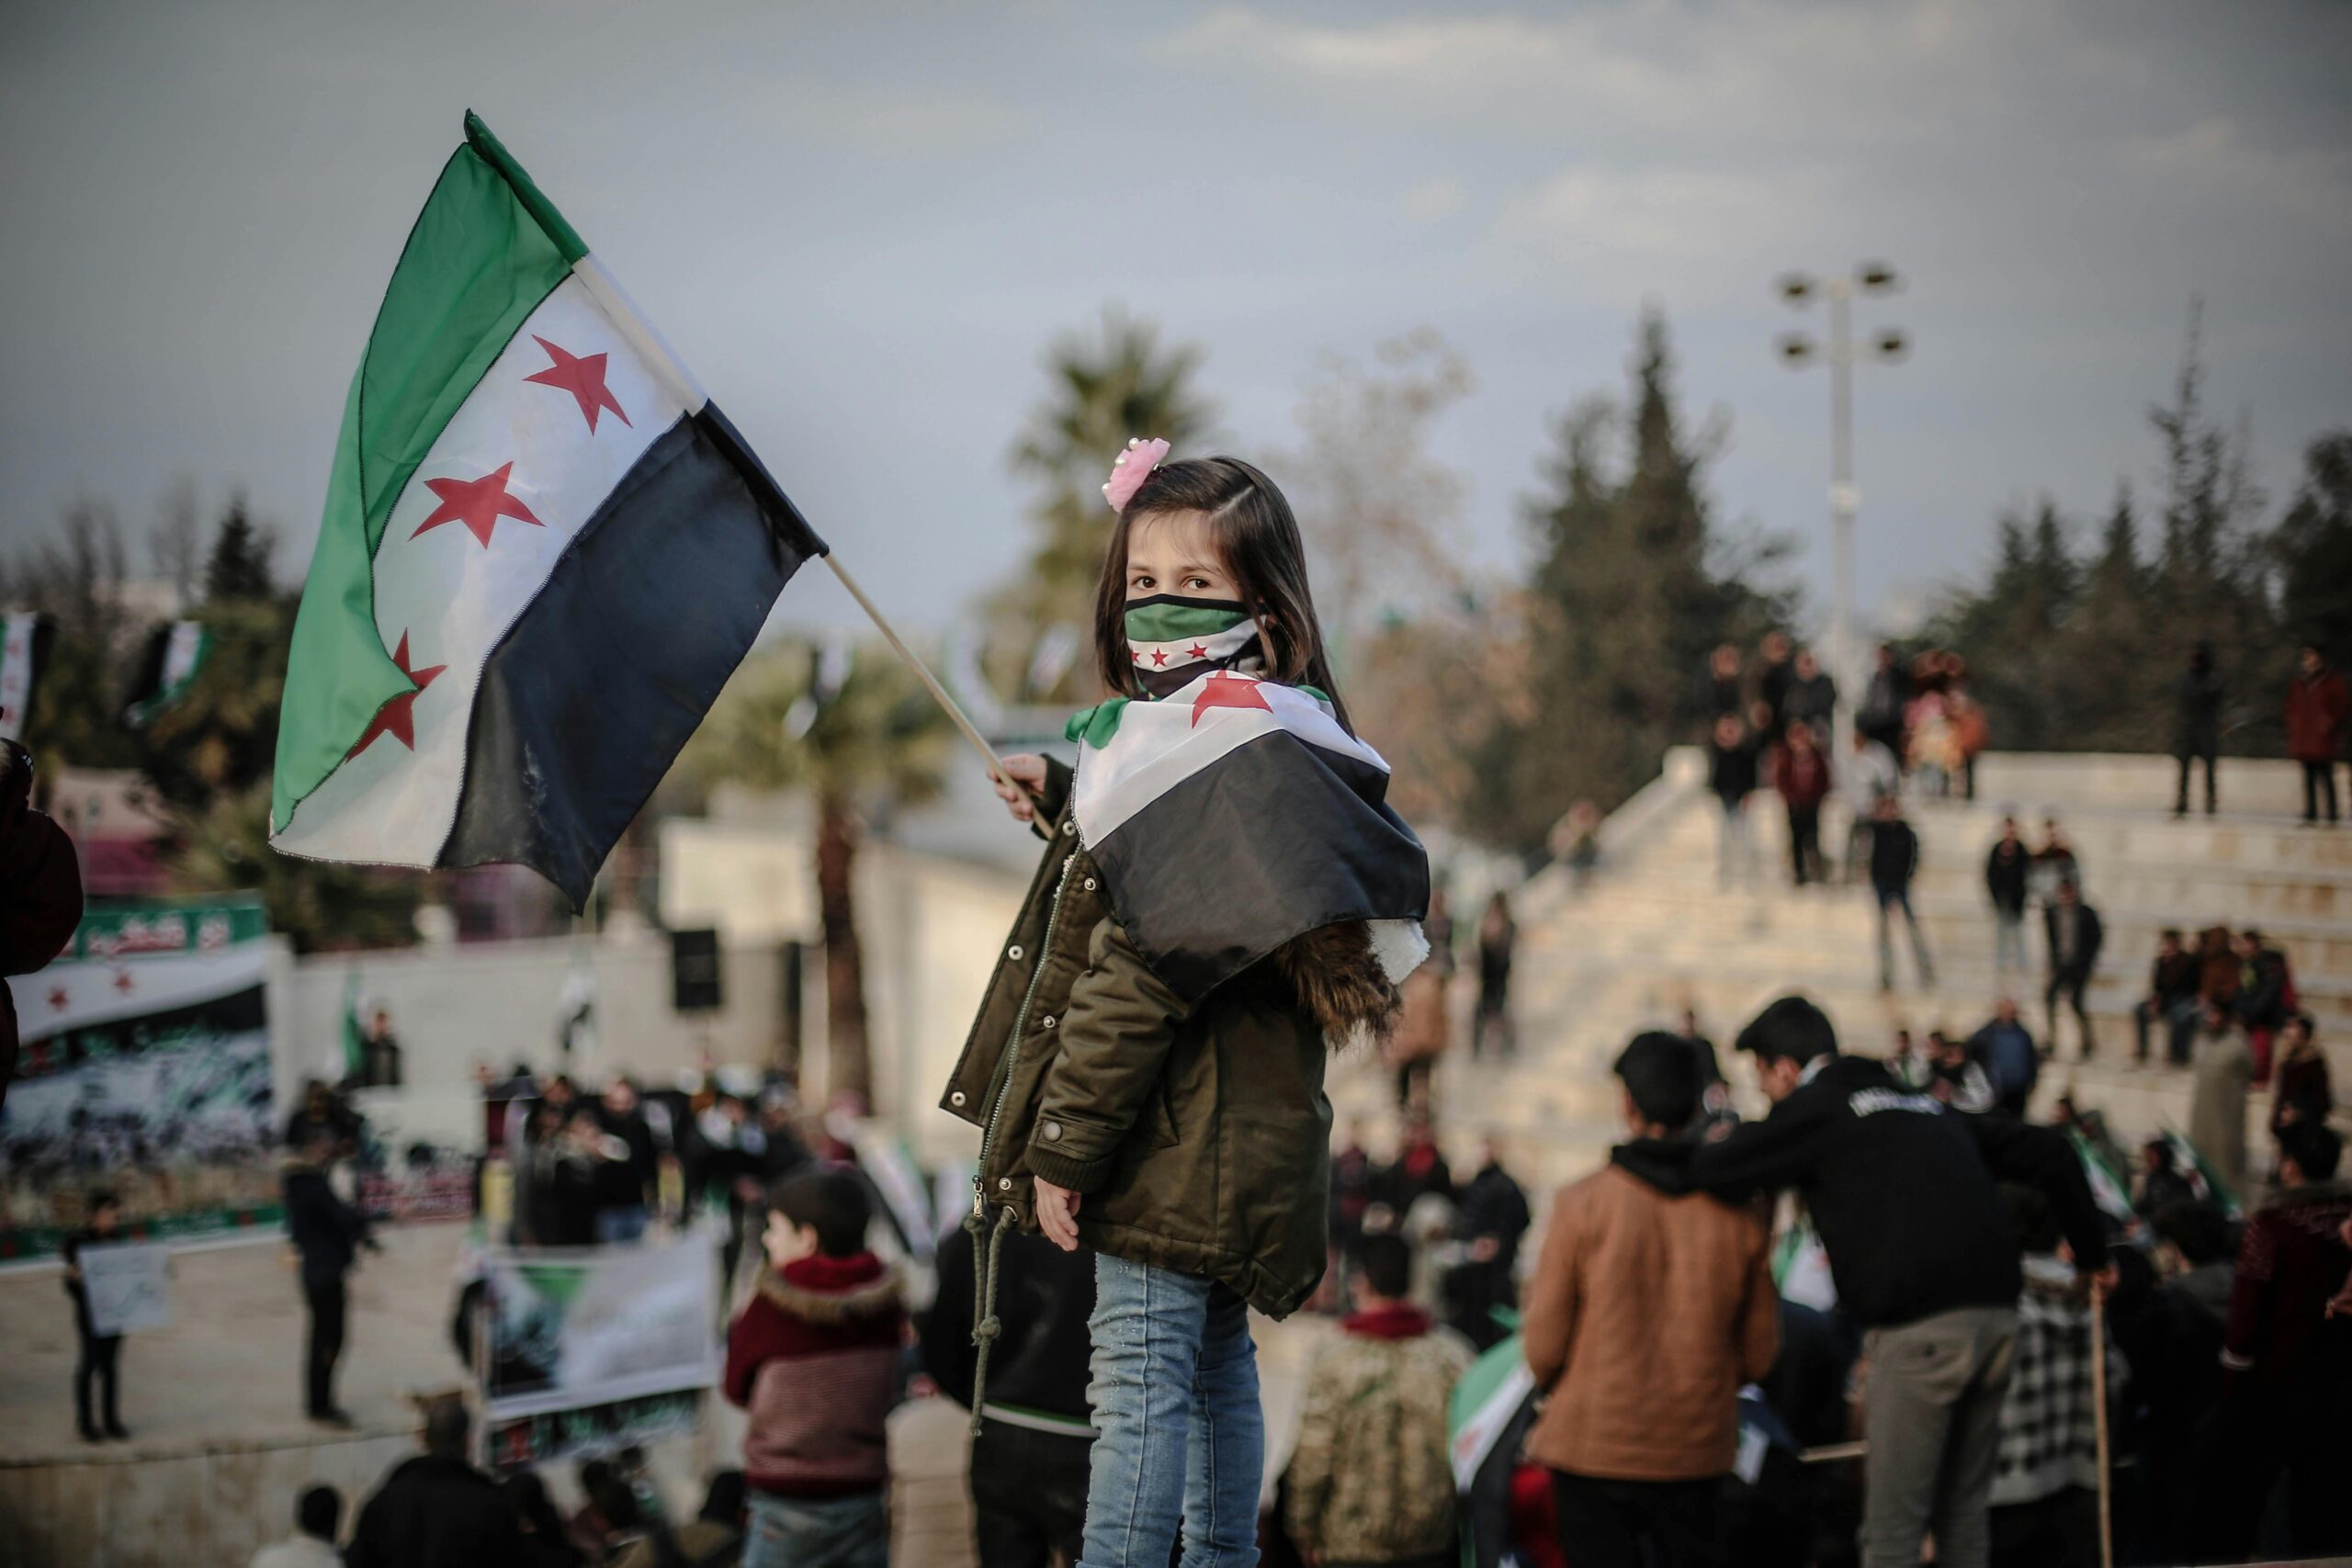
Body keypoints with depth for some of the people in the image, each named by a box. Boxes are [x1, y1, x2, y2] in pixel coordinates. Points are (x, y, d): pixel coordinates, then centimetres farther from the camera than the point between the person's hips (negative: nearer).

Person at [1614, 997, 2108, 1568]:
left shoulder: (1816, 1109, 3)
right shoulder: (1927, 1107, 25)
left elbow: (1714, 1170, -4)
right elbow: (2047, 1151, 24)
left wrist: (1632, 1155, 13)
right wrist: (2092, 1250, 31)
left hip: (1921, 1331, -7)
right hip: (1996, 1318, 7)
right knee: (1961, 1514, 15)